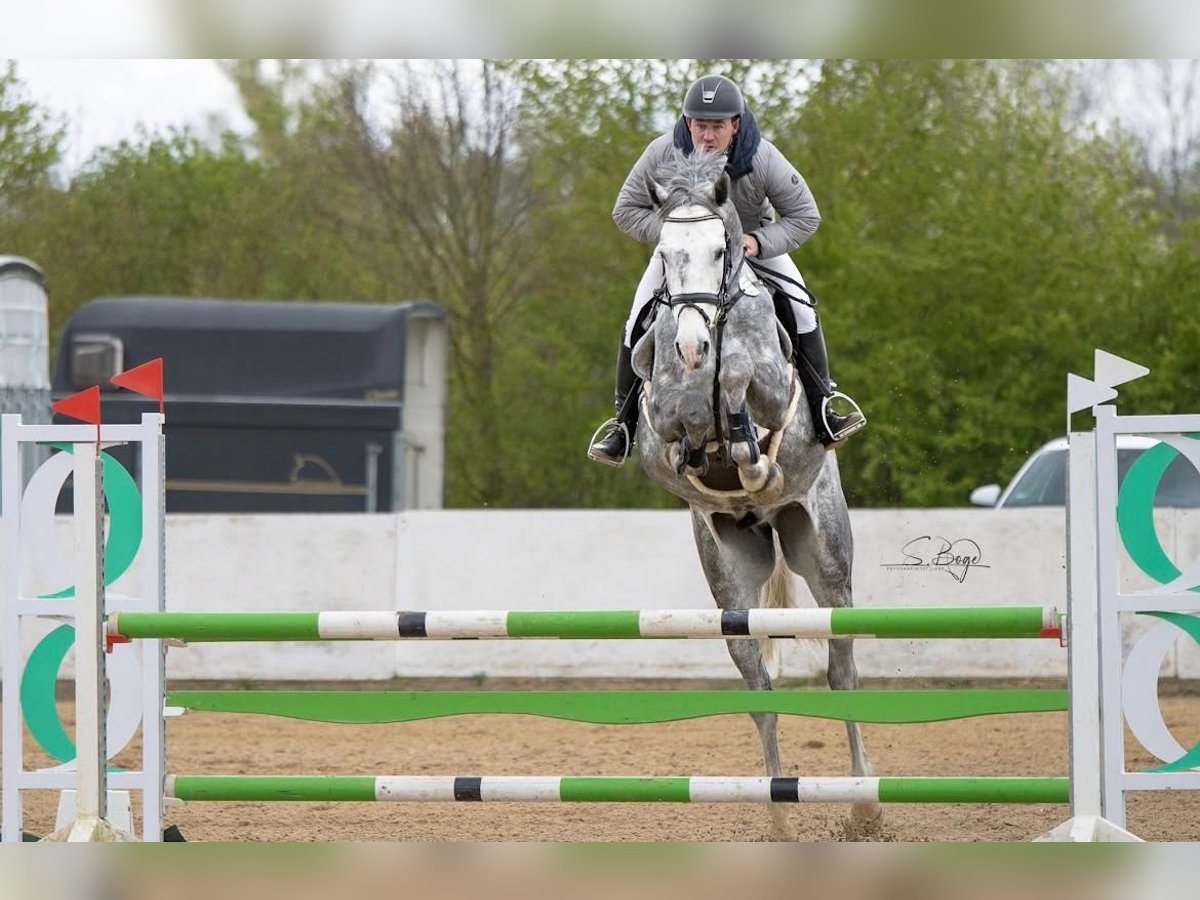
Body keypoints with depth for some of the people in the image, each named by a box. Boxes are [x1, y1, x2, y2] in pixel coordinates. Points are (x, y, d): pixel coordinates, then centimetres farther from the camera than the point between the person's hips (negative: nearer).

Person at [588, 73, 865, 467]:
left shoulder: (762, 159, -29)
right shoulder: (663, 154, -28)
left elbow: (805, 216, -18)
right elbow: (626, 210, -16)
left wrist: (759, 242, -33)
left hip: (753, 241, 0)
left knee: (799, 307, -19)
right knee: (639, 323, -12)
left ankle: (821, 409, -9)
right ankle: (625, 423, 3)